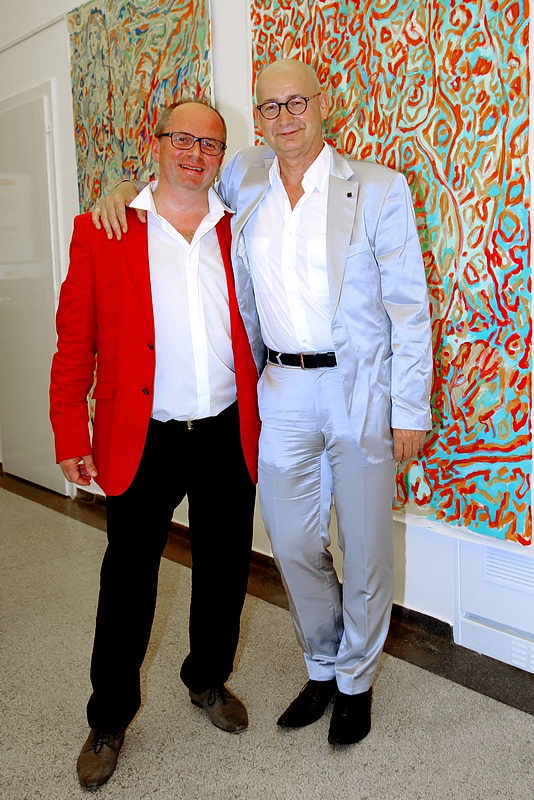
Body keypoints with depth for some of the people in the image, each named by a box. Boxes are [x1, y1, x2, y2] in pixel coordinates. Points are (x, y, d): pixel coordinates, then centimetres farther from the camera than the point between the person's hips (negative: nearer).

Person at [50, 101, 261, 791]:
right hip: (141, 442, -2)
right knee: (127, 582, 9)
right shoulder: (101, 231, -2)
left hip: (229, 437, 3)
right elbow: (74, 344, -2)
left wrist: (268, 417, 6)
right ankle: (109, 721, 31)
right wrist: (71, 437, -6)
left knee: (224, 571, 16)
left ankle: (209, 680, 42)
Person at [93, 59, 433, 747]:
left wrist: (410, 409, -8)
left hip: (361, 388, -3)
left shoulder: (379, 188, -4)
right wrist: (125, 191, 2)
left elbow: (409, 307, -5)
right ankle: (322, 668, 36)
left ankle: (357, 679, 32)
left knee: (364, 547, 8)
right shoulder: (245, 179, 6)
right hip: (281, 389, 3)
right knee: (293, 544, 11)